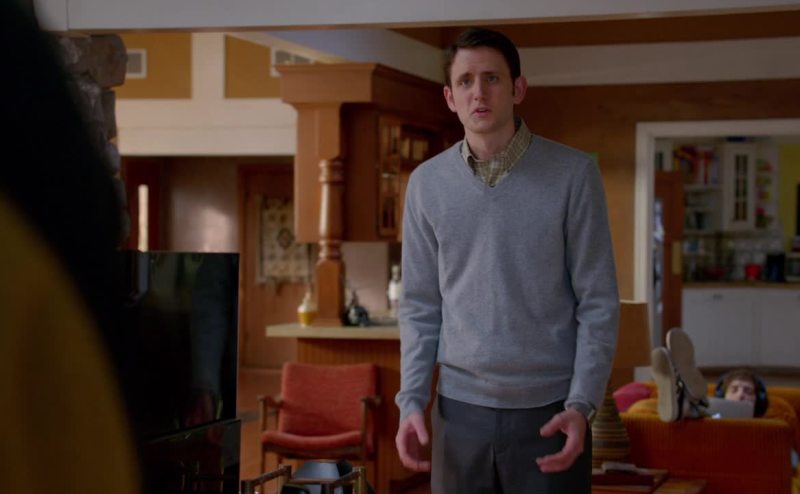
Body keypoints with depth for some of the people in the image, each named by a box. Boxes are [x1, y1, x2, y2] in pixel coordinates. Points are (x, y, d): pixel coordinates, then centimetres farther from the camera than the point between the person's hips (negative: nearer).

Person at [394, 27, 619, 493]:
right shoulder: (427, 183, 3)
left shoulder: (573, 174, -5)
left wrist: (581, 405, -13)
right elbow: (420, 305, 7)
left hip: (550, 410, -2)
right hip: (460, 409, 2)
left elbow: (598, 302, -4)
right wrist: (412, 401, -2)